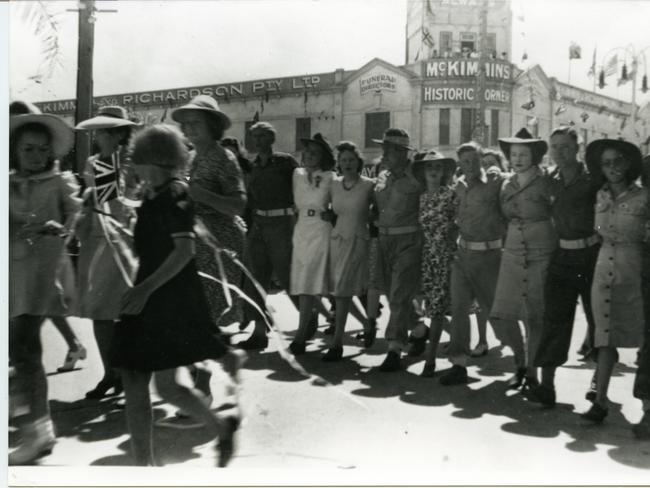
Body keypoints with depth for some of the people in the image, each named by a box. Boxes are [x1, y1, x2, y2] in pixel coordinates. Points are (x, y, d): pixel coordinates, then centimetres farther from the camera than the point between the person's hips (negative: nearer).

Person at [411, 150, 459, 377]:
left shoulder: (451, 194, -3)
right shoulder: (421, 197, 9)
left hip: (445, 253, -4)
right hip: (426, 253, 4)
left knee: (437, 306, -3)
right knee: (432, 305, 2)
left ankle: (430, 357, 3)